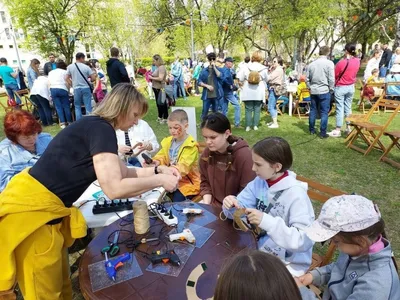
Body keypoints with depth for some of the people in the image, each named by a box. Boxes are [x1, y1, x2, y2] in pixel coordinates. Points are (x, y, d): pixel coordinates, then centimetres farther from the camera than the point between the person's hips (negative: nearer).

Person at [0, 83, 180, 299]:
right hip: (31, 209, -9)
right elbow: (114, 188, -26)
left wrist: (157, 170, 7)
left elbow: (122, 172, 17)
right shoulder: (101, 129, -19)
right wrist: (159, 181, -15)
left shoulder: (95, 127, 11)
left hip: (44, 206, 9)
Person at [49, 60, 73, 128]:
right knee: (66, 106, 3)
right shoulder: (64, 72, 13)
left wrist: (51, 92, 17)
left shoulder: (51, 72, 25)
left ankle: (62, 123, -1)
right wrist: (68, 90, 14)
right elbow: (67, 83, 3)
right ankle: (69, 122, 7)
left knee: (58, 107, 2)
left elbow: (49, 83, 15)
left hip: (52, 89, 4)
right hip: (62, 89, -3)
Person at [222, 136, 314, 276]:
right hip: (259, 248, 5)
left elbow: (304, 240, -27)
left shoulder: (296, 195, -23)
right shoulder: (259, 182, -6)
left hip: (288, 262, -5)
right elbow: (241, 209, 1)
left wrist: (267, 222, -37)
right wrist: (231, 206, -22)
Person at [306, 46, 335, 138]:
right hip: (324, 90, -5)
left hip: (313, 91, 5)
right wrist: (331, 89, 2)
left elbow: (307, 79, 12)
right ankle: (323, 133, 2)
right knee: (324, 112, 0)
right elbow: (331, 79, -11)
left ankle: (311, 130, 23)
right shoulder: (329, 63, -10)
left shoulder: (311, 64, 6)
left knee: (313, 110, 14)